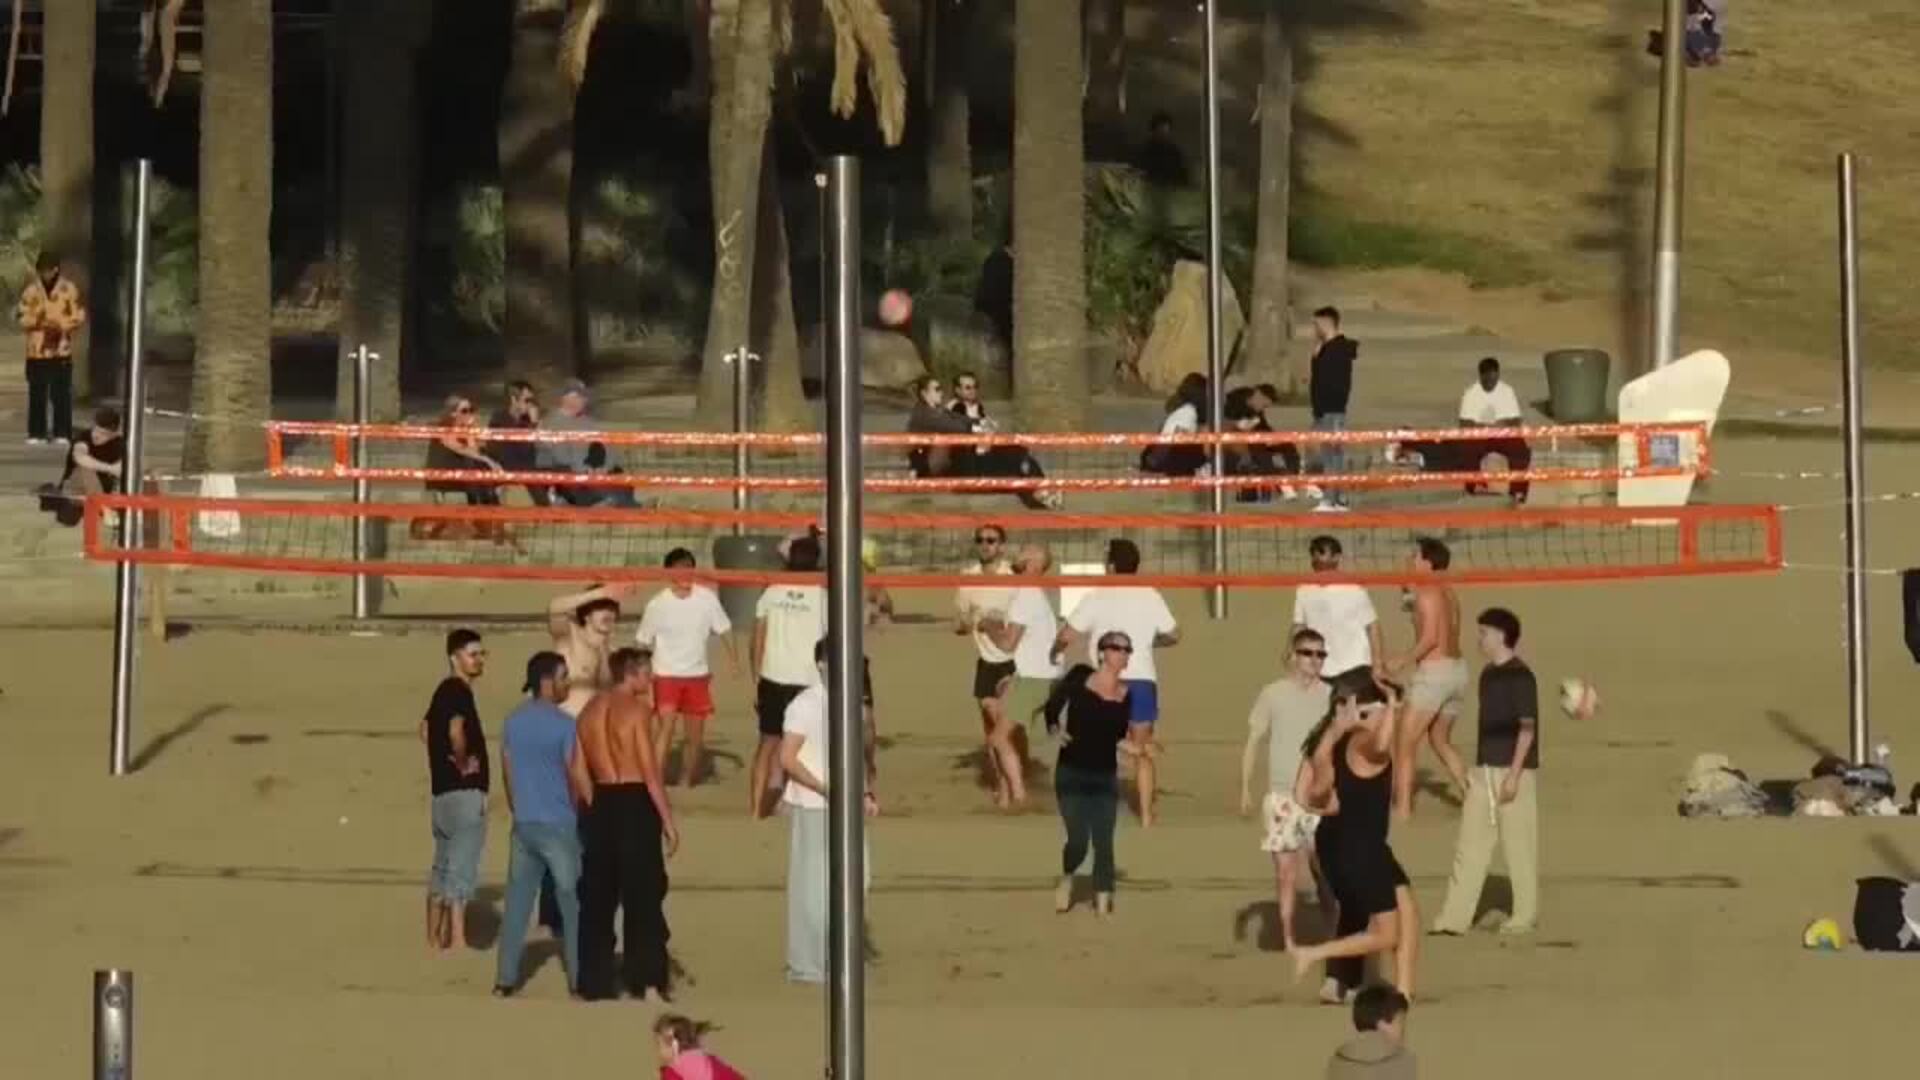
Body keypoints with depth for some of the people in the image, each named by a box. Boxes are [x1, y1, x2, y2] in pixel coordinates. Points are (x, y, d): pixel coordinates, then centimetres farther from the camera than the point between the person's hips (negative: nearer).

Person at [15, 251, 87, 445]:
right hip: (36, 351, 2)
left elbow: (80, 316, -1)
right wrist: (36, 321, -14)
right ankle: (36, 434, 8)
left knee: (61, 393, -2)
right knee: (37, 393, 3)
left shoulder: (69, 289, -1)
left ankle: (62, 433, 4)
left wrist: (61, 326, -16)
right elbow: (20, 315, 4)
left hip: (61, 350, -2)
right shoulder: (31, 290, 4)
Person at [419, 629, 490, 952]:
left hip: (444, 789, 10)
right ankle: (457, 939, -14)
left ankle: (435, 940, 21)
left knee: (443, 868, 15)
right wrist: (463, 762, -15)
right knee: (462, 869, -11)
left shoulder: (444, 691, 15)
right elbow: (455, 731, -30)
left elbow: (426, 728, 26)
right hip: (464, 791, -10)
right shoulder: (459, 692, -14)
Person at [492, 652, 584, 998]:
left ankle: (505, 979, 8)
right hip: (559, 825, -5)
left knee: (517, 902, 9)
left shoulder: (512, 722, 5)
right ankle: (579, 978, 7)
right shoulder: (563, 725, -14)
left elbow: (507, 775, 11)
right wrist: (580, 814, 2)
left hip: (524, 824, 5)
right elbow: (576, 778, -12)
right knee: (572, 904, 5)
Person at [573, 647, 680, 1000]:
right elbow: (650, 771, -14)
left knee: (598, 895, 10)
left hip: (602, 803, 6)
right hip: (635, 802, -6)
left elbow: (579, 770, 11)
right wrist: (668, 820, -10)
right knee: (643, 895, 0)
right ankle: (646, 978, -1)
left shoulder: (591, 709, 10)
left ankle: (595, 980, 11)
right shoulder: (636, 709, -10)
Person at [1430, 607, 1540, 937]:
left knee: (1519, 844, 1)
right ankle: (1455, 918, 3)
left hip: (1514, 771, -8)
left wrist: (1514, 774, -20)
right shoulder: (1488, 675, 12)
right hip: (1484, 770, 8)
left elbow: (1527, 727, -15)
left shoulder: (1520, 676, -12)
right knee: (1469, 844, 4)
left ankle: (1526, 914, 13)